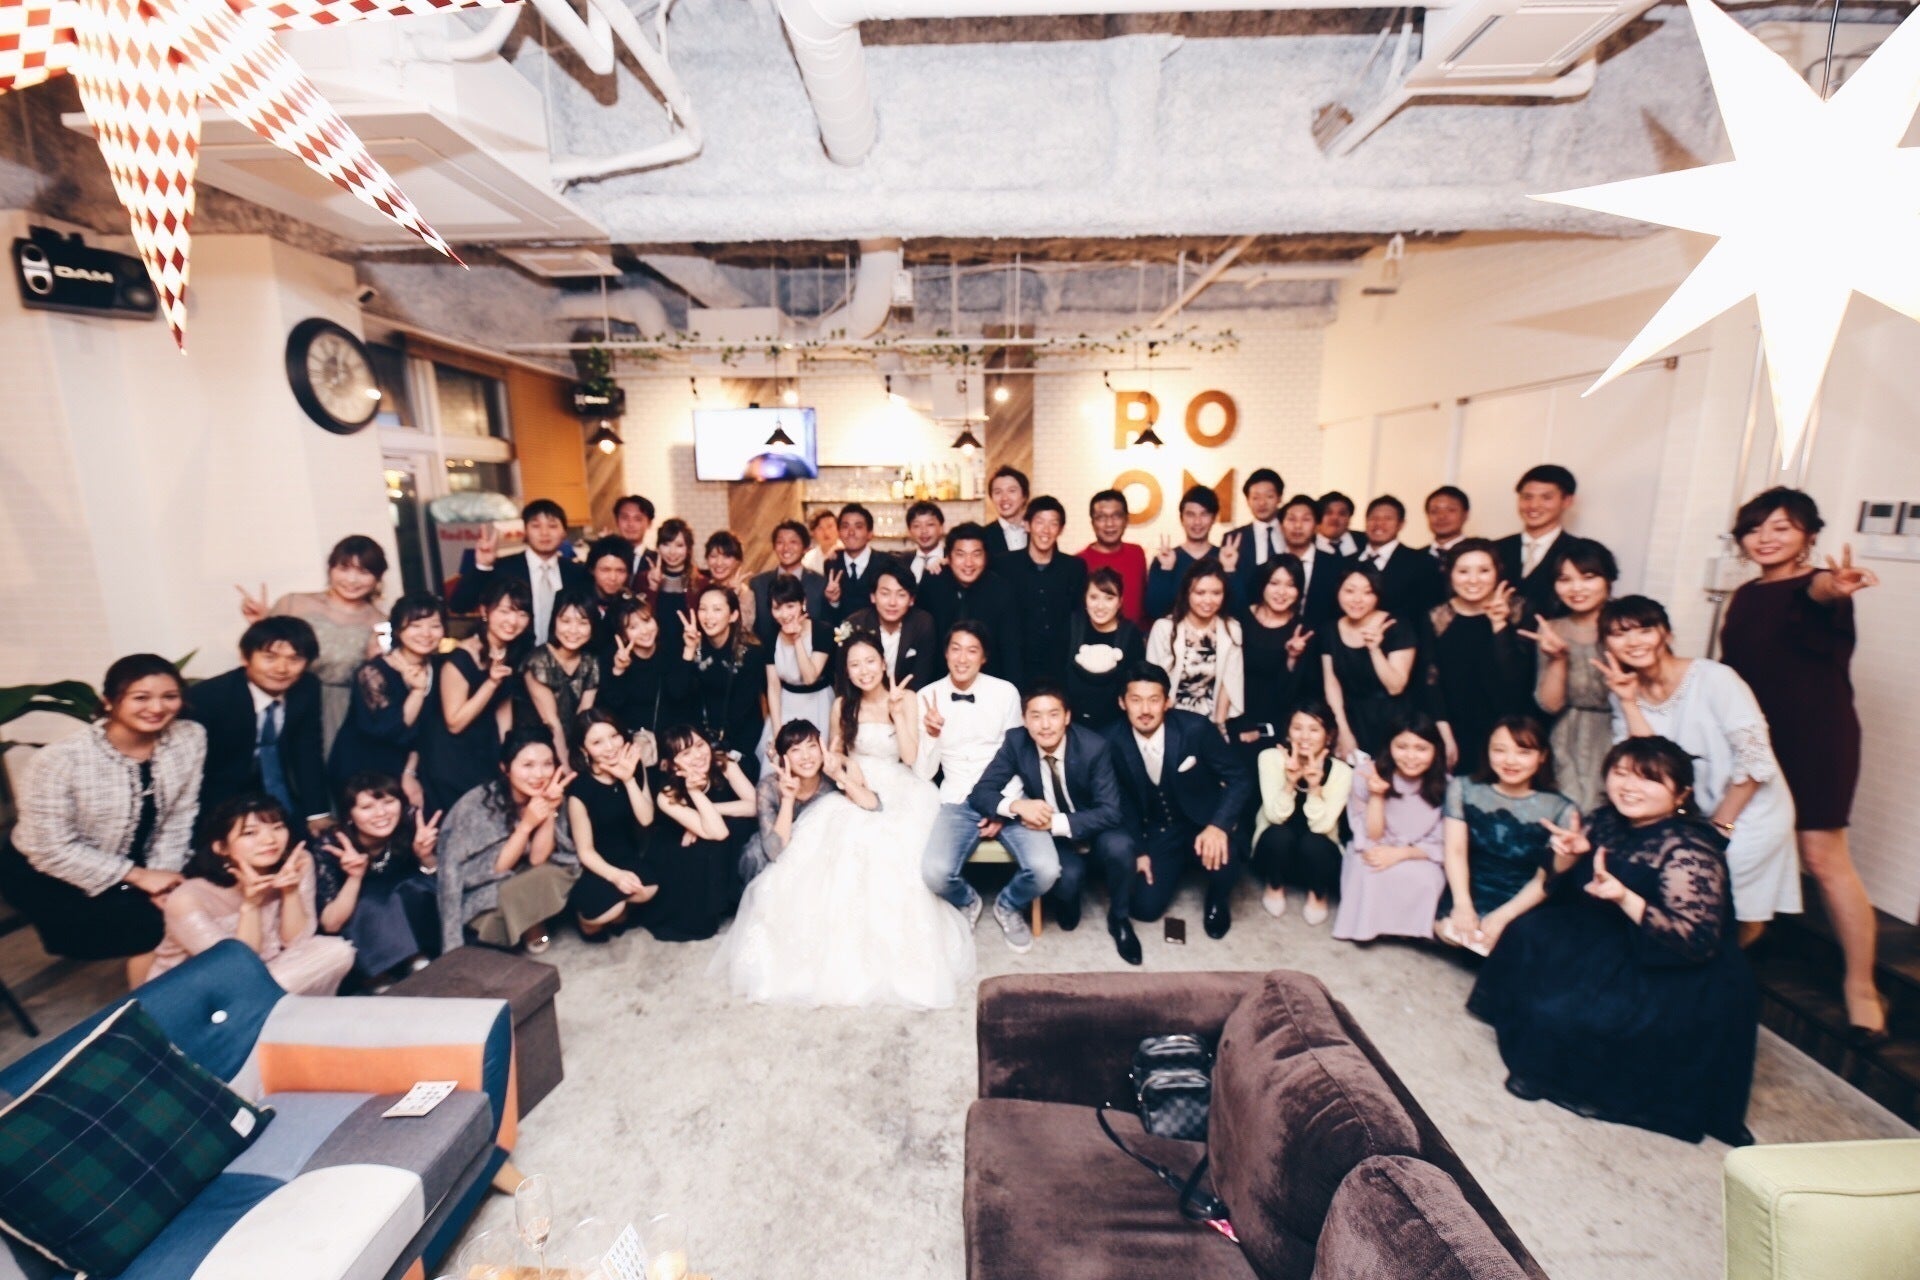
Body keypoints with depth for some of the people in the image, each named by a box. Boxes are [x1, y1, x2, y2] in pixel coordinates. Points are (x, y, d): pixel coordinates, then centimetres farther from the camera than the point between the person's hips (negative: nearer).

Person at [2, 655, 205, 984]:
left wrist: (163, 874, -16)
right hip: (47, 875, -4)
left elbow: (179, 817, -7)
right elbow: (52, 849, -19)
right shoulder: (60, 760, -25)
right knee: (156, 924, -19)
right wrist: (138, 876, -21)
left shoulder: (190, 738, -16)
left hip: (135, 863, 4)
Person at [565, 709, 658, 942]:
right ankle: (587, 918, 9)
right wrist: (615, 875, -30)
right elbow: (585, 851, -13)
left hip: (631, 857, 4)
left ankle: (619, 910, 8)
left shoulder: (635, 765, -7)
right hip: (599, 866, -3)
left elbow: (646, 819, -12)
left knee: (654, 885, -26)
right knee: (598, 911, -30)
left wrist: (629, 779, -23)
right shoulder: (579, 788, -19)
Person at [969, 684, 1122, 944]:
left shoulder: (1093, 747, -22)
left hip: (1076, 826, 1)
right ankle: (1008, 906, 1)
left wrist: (1056, 822, -34)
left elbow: (1110, 812, -23)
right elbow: (980, 794, -14)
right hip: (1031, 816, -1)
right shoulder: (1015, 741, -18)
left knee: (1069, 874, -29)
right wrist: (1017, 806, -35)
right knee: (1045, 869, -32)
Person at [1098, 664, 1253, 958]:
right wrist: (1138, 850, -7)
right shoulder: (1113, 741, -17)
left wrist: (1218, 825, -30)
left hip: (1201, 823, 0)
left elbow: (1240, 777, -15)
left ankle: (1218, 898, 6)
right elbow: (1121, 801, -2)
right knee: (1146, 907, -19)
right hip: (1152, 831, 1)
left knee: (1220, 853, -30)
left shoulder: (1195, 728, -23)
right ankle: (1119, 915, 18)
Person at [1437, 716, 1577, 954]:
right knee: (1448, 931, -26)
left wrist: (1502, 916, -18)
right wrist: (1462, 904, -19)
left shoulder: (1561, 810, -4)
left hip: (1521, 906, -1)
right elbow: (1455, 850, -7)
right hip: (1468, 894, 1)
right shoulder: (1464, 788, 0)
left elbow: (1546, 879, -7)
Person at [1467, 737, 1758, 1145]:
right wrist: (1568, 856, -16)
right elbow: (1559, 891, 6)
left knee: (1560, 1012, -21)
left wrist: (1624, 897, -38)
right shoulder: (1608, 822, -2)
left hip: (1679, 981, -8)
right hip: (1615, 946, 8)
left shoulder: (1690, 851, -23)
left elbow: (1698, 941, -27)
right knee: (1525, 936, 0)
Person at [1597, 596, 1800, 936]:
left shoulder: (1713, 678, -17)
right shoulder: (1627, 692, -4)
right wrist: (1628, 702, -19)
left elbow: (1755, 760, -16)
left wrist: (1720, 826, -13)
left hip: (1746, 813, -3)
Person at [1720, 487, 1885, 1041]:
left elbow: (1816, 593, -36)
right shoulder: (1746, 595, 9)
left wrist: (1831, 588, -57)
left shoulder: (1817, 584, -9)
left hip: (1815, 735, -5)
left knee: (1823, 857, -3)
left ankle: (1861, 985, 9)